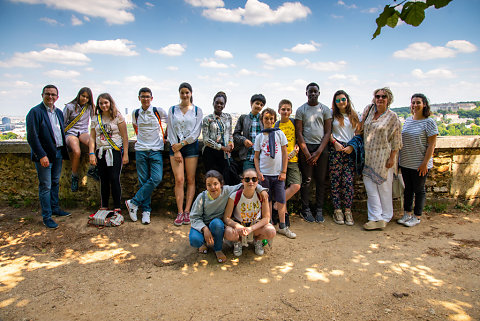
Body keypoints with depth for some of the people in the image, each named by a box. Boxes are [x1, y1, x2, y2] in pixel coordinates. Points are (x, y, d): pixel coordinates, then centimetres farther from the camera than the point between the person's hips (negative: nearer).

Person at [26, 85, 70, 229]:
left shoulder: (58, 112, 12)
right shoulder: (35, 112, -10)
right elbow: (32, 137, -15)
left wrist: (64, 150, 10)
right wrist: (42, 155, -20)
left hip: (58, 153, 7)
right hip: (44, 155, -7)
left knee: (55, 183, 17)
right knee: (45, 186, -1)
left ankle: (55, 208, 32)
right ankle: (46, 217, 9)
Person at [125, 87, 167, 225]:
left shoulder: (158, 111, 0)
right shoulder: (135, 113, 10)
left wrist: (164, 137, 12)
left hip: (156, 150, -2)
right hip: (140, 150, 2)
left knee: (156, 178, -17)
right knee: (143, 181, 0)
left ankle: (133, 203, -4)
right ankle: (146, 210, 7)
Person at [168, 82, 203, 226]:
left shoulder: (197, 110, 7)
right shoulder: (172, 110, 11)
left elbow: (196, 132, -1)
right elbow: (170, 130, 5)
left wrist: (182, 144, -9)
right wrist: (175, 150, -5)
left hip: (191, 146, 0)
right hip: (175, 146, 1)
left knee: (190, 180, -1)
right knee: (179, 180, -6)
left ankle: (187, 211, 6)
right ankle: (180, 212, 0)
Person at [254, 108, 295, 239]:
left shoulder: (279, 133, 4)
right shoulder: (259, 137, 6)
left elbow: (284, 154, 4)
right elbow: (256, 157, 8)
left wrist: (284, 171, -2)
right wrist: (258, 172, -3)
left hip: (278, 173, 0)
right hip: (265, 174, 0)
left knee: (281, 201, 3)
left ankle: (282, 227, 16)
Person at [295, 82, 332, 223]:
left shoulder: (325, 109, 9)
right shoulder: (301, 110, 6)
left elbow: (328, 132, 4)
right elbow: (299, 133, 0)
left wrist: (318, 152, -7)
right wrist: (307, 153, -8)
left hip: (321, 148, 1)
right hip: (306, 147, -1)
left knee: (321, 180, 3)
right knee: (306, 180, -1)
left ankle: (319, 210, 13)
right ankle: (305, 209, 10)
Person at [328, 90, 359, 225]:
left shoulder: (354, 115, 14)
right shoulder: (332, 114, 8)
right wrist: (335, 142, -8)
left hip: (350, 150, 2)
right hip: (336, 149, -1)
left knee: (348, 181, -3)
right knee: (335, 180, -2)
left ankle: (348, 211, 5)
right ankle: (337, 210, 7)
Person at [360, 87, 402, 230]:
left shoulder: (392, 117, -4)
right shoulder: (369, 109, 7)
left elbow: (396, 140, -4)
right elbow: (361, 126, 19)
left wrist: (392, 158, -9)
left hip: (383, 156, -4)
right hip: (368, 155, 4)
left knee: (384, 186, 3)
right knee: (369, 186, 1)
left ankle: (385, 217, 14)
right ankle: (376, 218, 9)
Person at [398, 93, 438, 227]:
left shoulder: (429, 122, -9)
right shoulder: (407, 120, 9)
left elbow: (432, 145, -12)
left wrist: (425, 163, -17)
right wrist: (399, 158, 12)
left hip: (420, 164, -6)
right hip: (405, 162, 6)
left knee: (419, 190, 7)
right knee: (408, 188, 15)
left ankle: (417, 216, 19)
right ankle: (407, 213, 27)